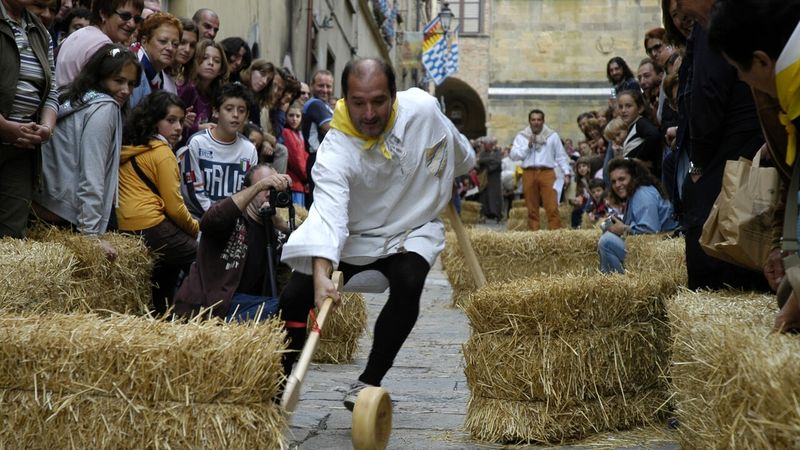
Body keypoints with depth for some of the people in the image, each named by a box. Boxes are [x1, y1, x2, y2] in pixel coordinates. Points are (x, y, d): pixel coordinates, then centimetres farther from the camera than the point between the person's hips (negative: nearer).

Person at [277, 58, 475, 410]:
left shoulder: (422, 108, -20)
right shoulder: (335, 150, -29)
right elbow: (328, 210, -44)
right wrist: (321, 275, -58)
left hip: (413, 230, 1)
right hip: (353, 238, -1)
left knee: (407, 285, -30)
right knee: (293, 298, -14)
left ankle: (370, 381, -18)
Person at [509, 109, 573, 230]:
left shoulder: (552, 136, 11)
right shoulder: (521, 136, 10)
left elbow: (561, 156, 10)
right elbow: (514, 155, 1)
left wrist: (567, 172, 1)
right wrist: (528, 145, -6)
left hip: (547, 172, -1)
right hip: (529, 173, 1)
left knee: (552, 206, -10)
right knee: (532, 208, 3)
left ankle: (555, 231, -10)